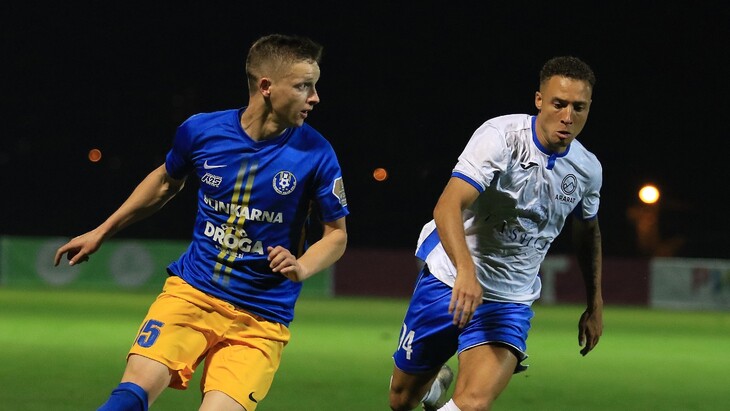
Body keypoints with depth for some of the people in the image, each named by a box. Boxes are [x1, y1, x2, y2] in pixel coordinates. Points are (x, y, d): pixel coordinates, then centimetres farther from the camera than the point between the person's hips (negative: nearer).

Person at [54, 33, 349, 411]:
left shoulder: (315, 153, -8)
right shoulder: (200, 131, -3)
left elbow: (336, 234, 4)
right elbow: (166, 181, 19)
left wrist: (301, 267, -17)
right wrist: (102, 232, 24)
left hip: (260, 319, -1)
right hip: (191, 291, 1)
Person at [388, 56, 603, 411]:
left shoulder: (588, 169, -3)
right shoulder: (501, 135, -20)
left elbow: (588, 232, 20)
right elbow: (448, 206, -32)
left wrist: (595, 306, 23)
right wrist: (466, 270, -48)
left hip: (510, 301, 2)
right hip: (449, 281, -2)